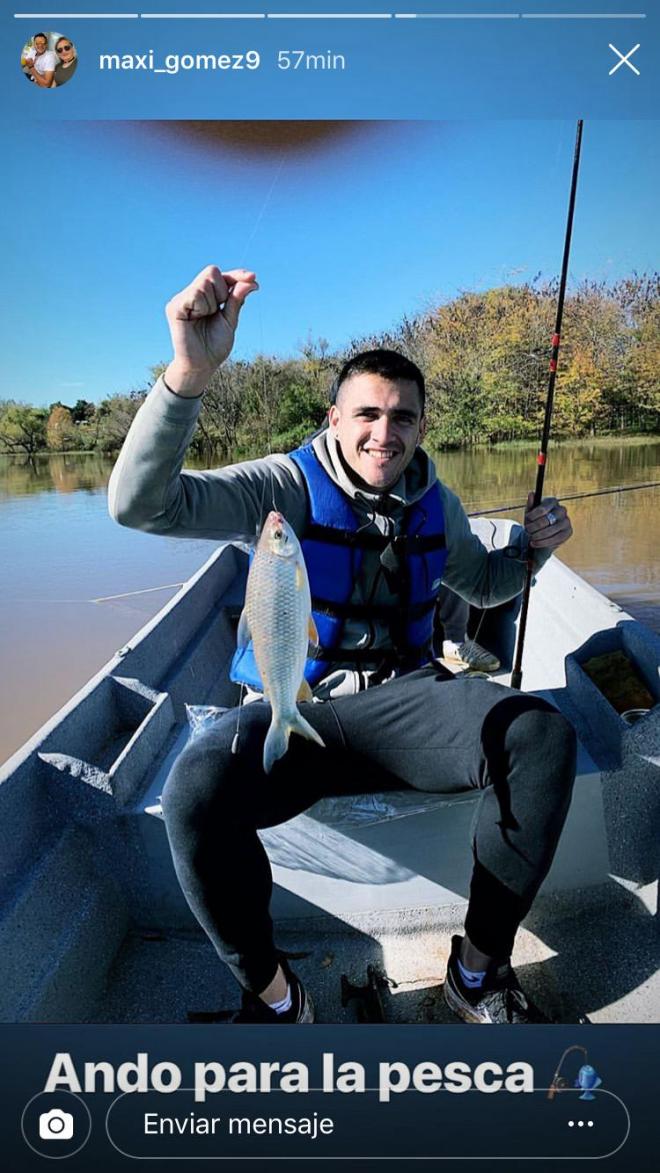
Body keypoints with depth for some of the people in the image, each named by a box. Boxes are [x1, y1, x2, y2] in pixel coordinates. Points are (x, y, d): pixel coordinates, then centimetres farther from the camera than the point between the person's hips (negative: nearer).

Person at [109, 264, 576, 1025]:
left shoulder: (434, 501, 8)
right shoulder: (288, 486, -7)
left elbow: (481, 584, 27)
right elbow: (139, 504, -22)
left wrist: (533, 546, 4)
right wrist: (190, 372, -38)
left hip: (406, 697, 3)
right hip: (300, 707, -3)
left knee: (544, 736, -24)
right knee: (197, 788, -33)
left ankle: (479, 967, -4)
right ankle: (272, 997, -5)